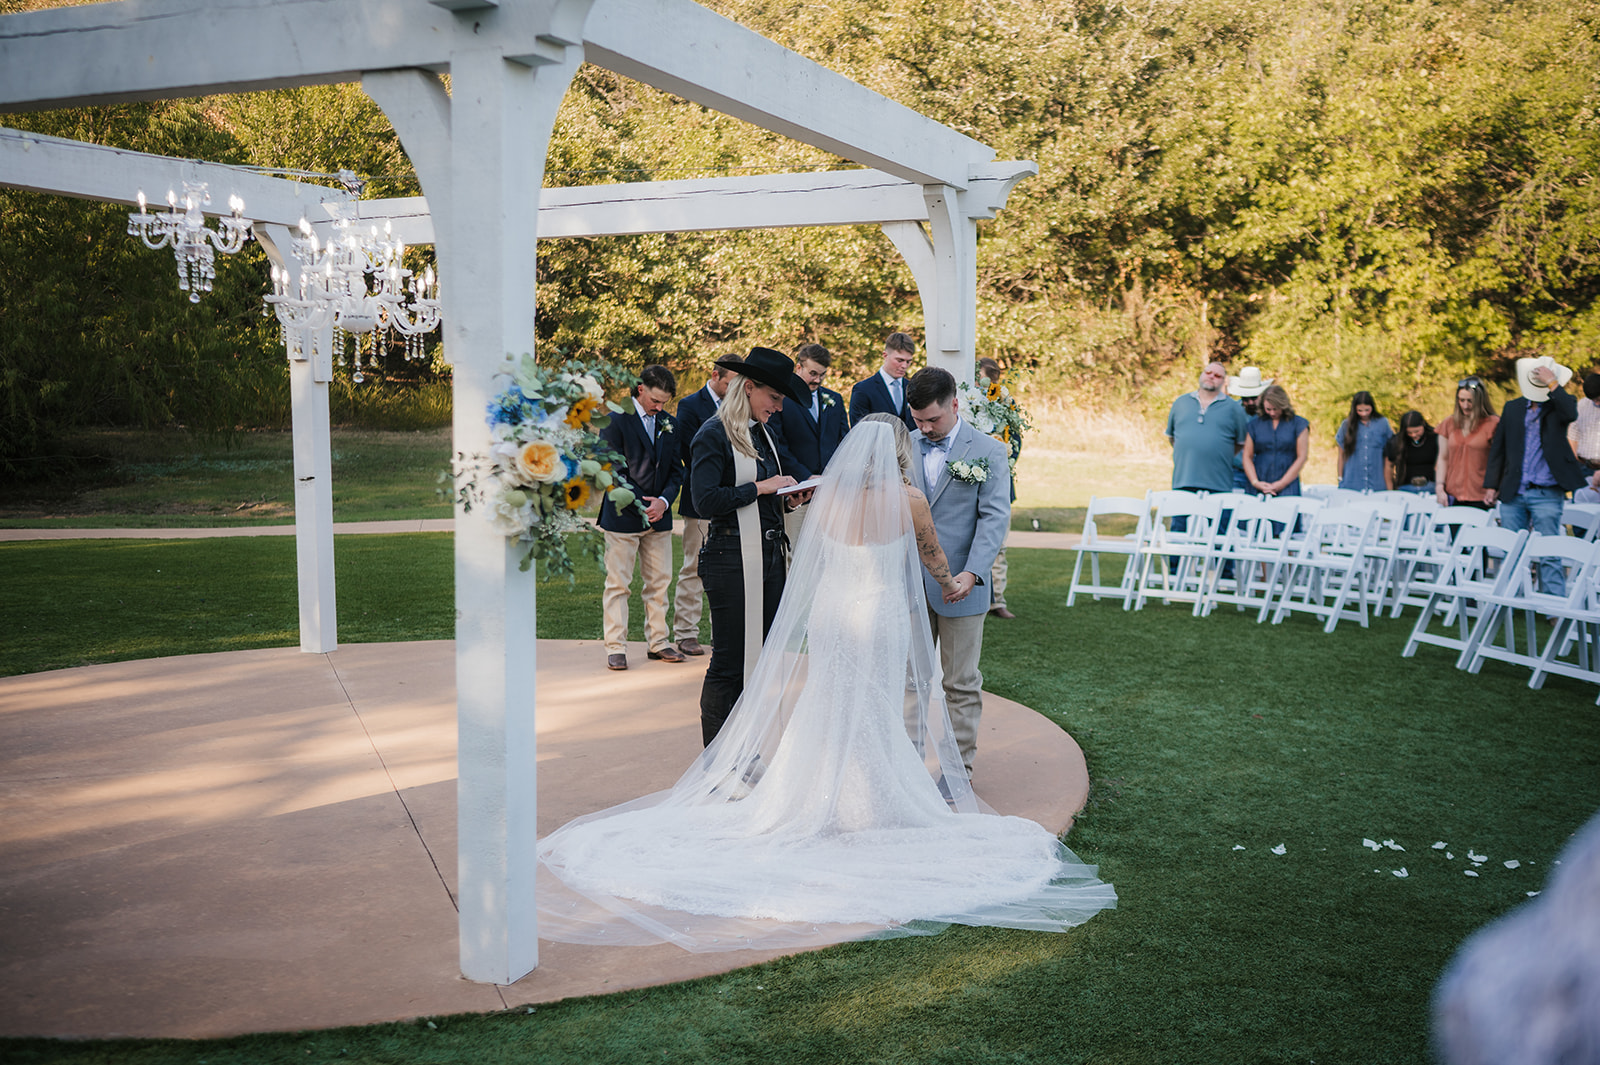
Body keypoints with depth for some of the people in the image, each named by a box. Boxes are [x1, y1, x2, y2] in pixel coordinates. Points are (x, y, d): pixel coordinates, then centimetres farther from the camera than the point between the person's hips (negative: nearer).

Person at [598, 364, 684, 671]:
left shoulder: (668, 423, 10)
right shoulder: (616, 419, -8)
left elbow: (676, 469, 11)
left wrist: (664, 500, -7)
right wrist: (639, 504, -16)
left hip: (659, 514, 6)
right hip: (623, 516, -5)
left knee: (660, 581, 9)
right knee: (618, 584, -1)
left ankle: (657, 642, 20)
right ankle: (615, 648, 6)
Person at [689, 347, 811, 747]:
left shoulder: (761, 432, 15)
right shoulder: (712, 436, -11)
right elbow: (706, 501, -20)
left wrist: (788, 497, 4)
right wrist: (761, 487, -14)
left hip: (769, 554, 9)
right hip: (731, 559, -9)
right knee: (729, 662, -3)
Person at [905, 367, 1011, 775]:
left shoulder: (988, 451, -4)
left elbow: (995, 517, -10)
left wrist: (972, 573, -21)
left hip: (960, 586, -3)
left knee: (961, 683, 6)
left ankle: (959, 765, 17)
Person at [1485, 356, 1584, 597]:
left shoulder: (1558, 406, 2)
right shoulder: (1512, 408, 12)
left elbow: (1571, 413, -24)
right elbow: (1498, 448, 14)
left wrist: (1552, 384, -19)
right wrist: (1491, 485, 9)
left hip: (1546, 494, -4)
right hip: (1513, 493, 4)